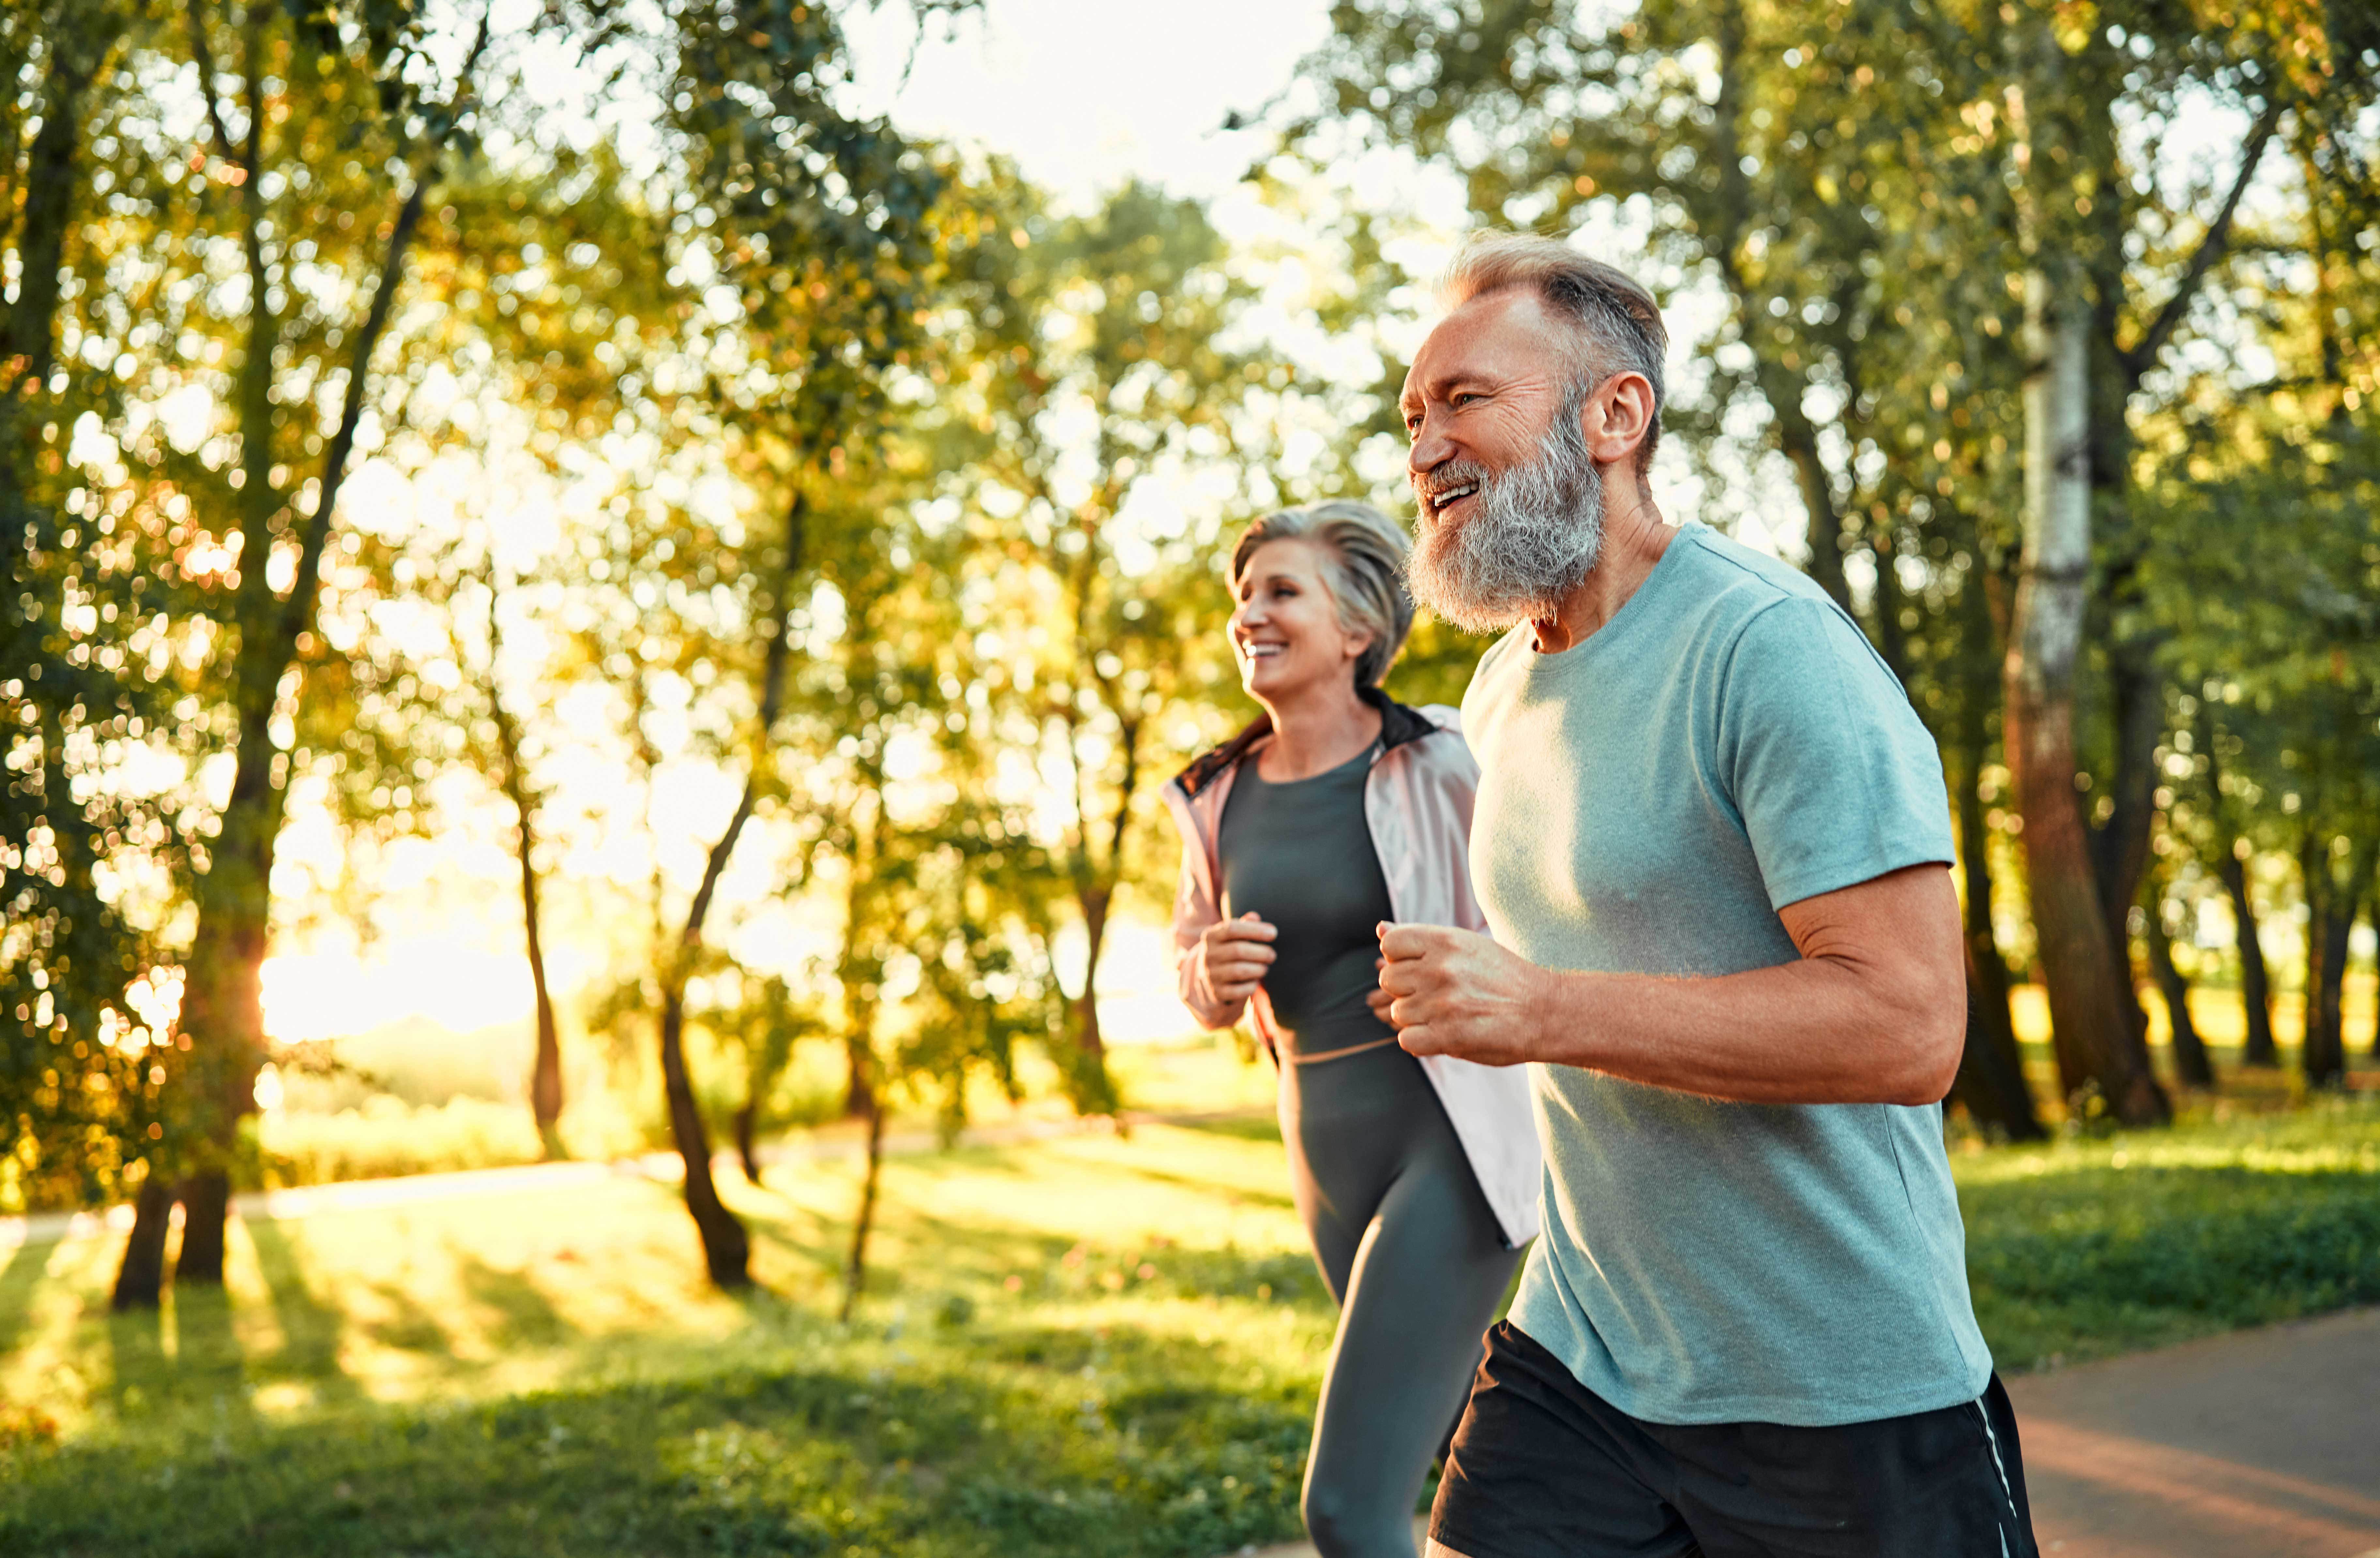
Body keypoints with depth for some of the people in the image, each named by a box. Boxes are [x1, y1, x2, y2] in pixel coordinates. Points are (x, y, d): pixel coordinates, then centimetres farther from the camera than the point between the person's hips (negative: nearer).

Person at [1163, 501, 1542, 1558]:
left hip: (1454, 1149, -7)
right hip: (1333, 1164, 7)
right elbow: (1203, 987, 15)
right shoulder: (1222, 798, 5)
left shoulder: (1437, 768, -12)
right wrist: (1211, 974, -7)